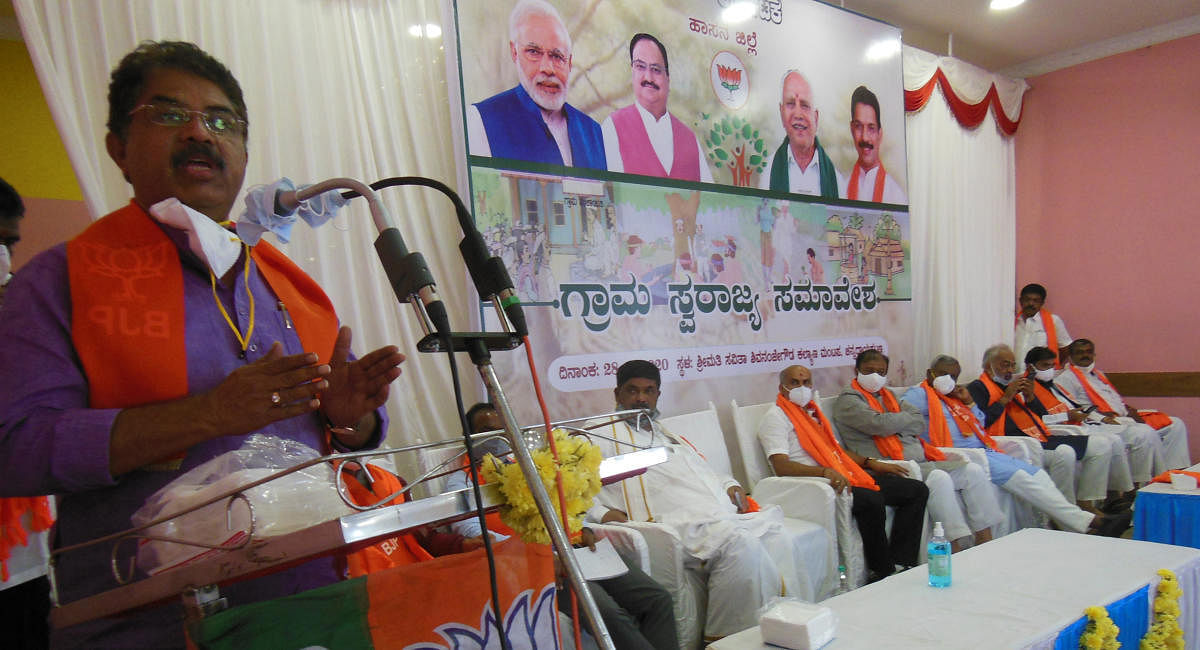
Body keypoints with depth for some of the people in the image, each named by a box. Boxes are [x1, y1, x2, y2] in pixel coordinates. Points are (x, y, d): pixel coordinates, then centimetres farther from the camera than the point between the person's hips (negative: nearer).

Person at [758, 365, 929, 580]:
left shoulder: (813, 411, 24)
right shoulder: (775, 417, -4)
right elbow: (781, 467, -17)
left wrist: (871, 463, 15)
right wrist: (825, 472, -30)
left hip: (843, 477, 9)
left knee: (917, 490, 2)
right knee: (871, 500, -34)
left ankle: (900, 564, -5)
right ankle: (881, 572, -17)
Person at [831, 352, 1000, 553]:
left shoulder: (888, 395, 25)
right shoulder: (848, 400, 0)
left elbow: (920, 423, 12)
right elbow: (882, 424, -17)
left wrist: (894, 422, -7)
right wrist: (906, 418, 2)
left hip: (921, 461, 9)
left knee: (973, 471, -3)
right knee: (939, 478, -31)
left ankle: (985, 542, -3)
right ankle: (956, 547, -29)